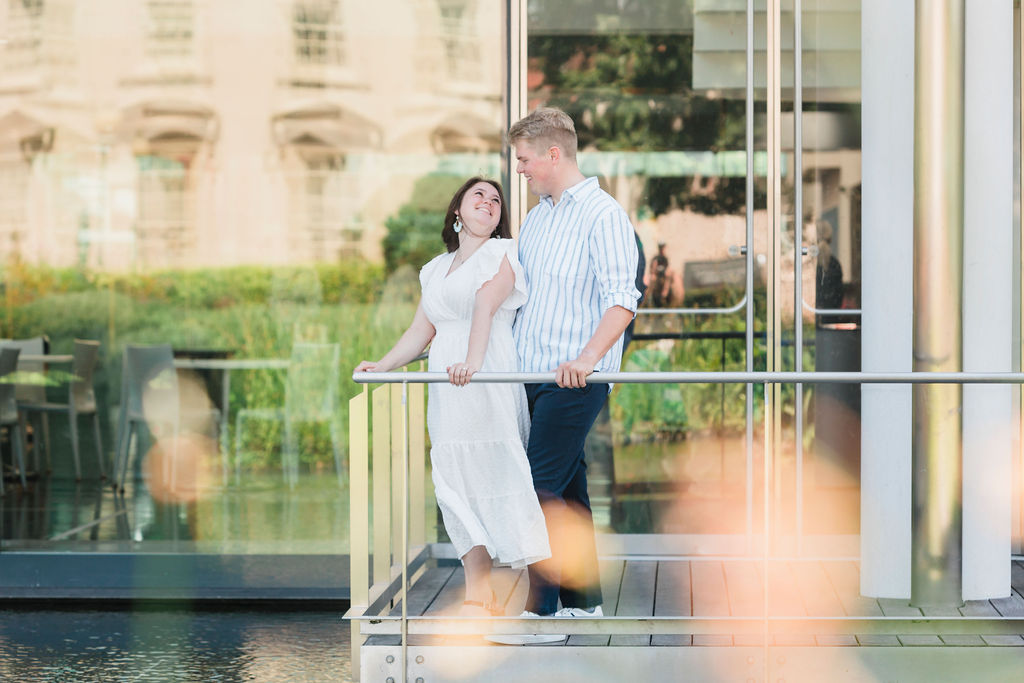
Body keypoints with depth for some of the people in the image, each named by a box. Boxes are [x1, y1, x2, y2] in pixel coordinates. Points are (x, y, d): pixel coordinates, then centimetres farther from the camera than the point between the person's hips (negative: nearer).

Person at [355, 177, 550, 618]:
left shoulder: (503, 253, 4)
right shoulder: (436, 269, 23)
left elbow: (486, 306, -14)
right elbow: (421, 331, 22)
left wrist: (472, 360, -28)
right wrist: (383, 365, 8)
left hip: (490, 379, -6)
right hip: (447, 388, 6)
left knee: (500, 477, -11)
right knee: (459, 485, 2)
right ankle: (479, 597, 5)